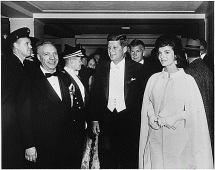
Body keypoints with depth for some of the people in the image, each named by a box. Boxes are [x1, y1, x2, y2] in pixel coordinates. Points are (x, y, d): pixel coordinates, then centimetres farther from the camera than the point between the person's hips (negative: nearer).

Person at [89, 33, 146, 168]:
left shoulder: (137, 68, -2)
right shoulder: (101, 68, 7)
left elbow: (143, 95, -1)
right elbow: (95, 95, 9)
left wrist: (140, 120, -4)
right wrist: (95, 119, 5)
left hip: (129, 121, -2)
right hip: (106, 121, 3)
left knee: (129, 162, 5)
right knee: (106, 161, 8)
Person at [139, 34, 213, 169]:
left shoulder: (187, 79, -6)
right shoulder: (154, 79, 4)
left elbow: (196, 110, -4)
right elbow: (148, 103, 14)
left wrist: (176, 117, -14)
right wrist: (151, 116, -4)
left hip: (178, 136, -3)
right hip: (156, 136, 3)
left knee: (178, 165, 2)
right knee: (156, 165, 6)